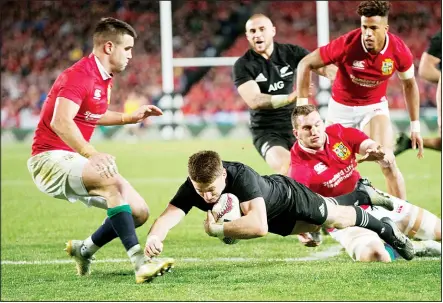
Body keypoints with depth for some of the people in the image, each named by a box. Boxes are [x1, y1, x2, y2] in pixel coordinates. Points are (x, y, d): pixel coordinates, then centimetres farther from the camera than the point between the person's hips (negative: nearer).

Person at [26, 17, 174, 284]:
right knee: (114, 182, -35)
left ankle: (83, 249, 20)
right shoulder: (79, 76, -18)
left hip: (75, 159, 10)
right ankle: (140, 263, -40)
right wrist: (91, 154, -43)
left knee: (140, 212, 1)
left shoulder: (105, 78, 12)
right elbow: (60, 122, -32)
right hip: (51, 159, -10)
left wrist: (131, 118, 21)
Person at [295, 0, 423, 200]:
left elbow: (409, 84, 0)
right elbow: (306, 64, -15)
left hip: (375, 107, 0)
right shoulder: (346, 44, -27)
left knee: (388, 163, -16)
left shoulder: (399, 51, -20)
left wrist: (415, 126, 0)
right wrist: (302, 103, -17)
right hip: (341, 107, 0)